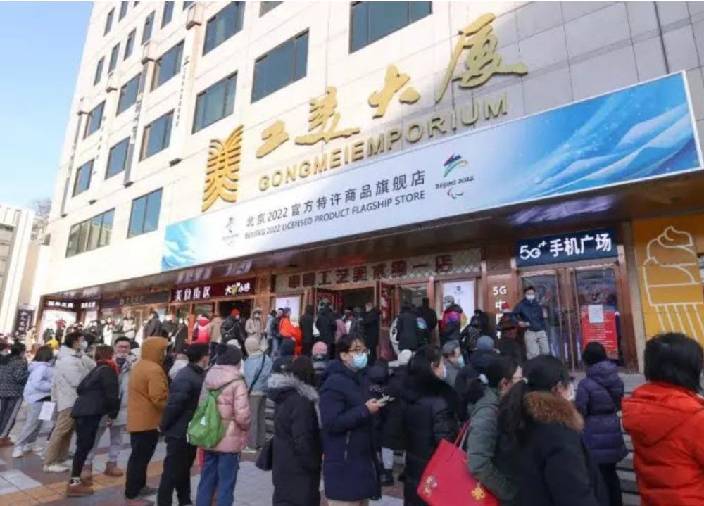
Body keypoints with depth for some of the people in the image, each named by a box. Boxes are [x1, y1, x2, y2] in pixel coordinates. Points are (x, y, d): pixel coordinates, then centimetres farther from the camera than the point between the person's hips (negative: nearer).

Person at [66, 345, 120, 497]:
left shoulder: (96, 369, 18)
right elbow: (111, 394, -13)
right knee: (84, 446, -6)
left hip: (81, 411, 9)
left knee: (83, 445, 15)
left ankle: (75, 478, 23)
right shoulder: (108, 370, -8)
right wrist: (112, 414, -3)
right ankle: (73, 484, -3)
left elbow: (80, 388, 23)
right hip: (89, 414, -9)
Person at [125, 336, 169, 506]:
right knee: (140, 457, 0)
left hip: (137, 419, 10)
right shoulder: (154, 369, -23)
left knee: (138, 456, 20)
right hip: (147, 421, -10)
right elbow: (159, 398, -26)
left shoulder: (139, 365, 11)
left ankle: (139, 486, 34)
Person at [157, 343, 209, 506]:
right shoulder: (185, 378, -25)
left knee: (184, 469, 22)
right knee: (172, 471, 3)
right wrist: (163, 426, -13)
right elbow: (173, 405, -24)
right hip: (179, 434, -9)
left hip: (190, 433, 9)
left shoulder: (200, 375, 4)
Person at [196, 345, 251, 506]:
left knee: (206, 480, 19)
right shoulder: (237, 382, -18)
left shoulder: (208, 378, 3)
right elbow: (242, 415, -22)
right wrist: (246, 426, -3)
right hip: (230, 440, -6)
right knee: (226, 483, 7)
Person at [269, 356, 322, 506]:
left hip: (283, 464, 9)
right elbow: (302, 440, -24)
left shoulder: (284, 395, 6)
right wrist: (314, 465, -11)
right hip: (298, 468, -9)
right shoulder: (301, 401, -23)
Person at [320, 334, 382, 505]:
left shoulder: (360, 379, 13)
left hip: (363, 459, 9)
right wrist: (365, 410, -22)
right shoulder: (334, 383, -17)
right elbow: (331, 423, -25)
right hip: (344, 465, -9)